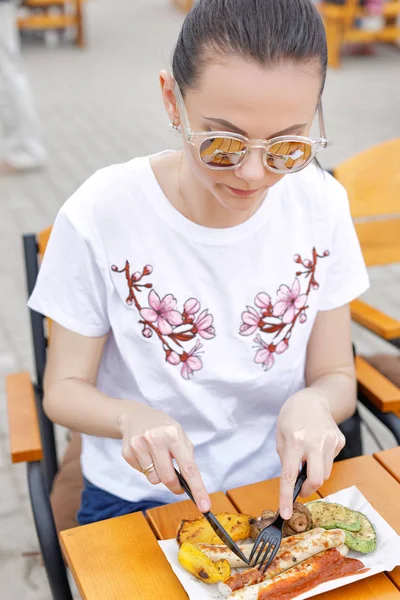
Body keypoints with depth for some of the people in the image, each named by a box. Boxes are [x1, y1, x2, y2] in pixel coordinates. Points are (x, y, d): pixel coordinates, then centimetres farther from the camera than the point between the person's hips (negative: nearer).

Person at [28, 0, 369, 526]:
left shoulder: (321, 205, -8)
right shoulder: (101, 215, -16)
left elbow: (337, 378, 0)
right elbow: (64, 388, -6)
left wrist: (314, 403, -22)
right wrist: (131, 417, -27)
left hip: (277, 488, 3)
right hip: (137, 497, -2)